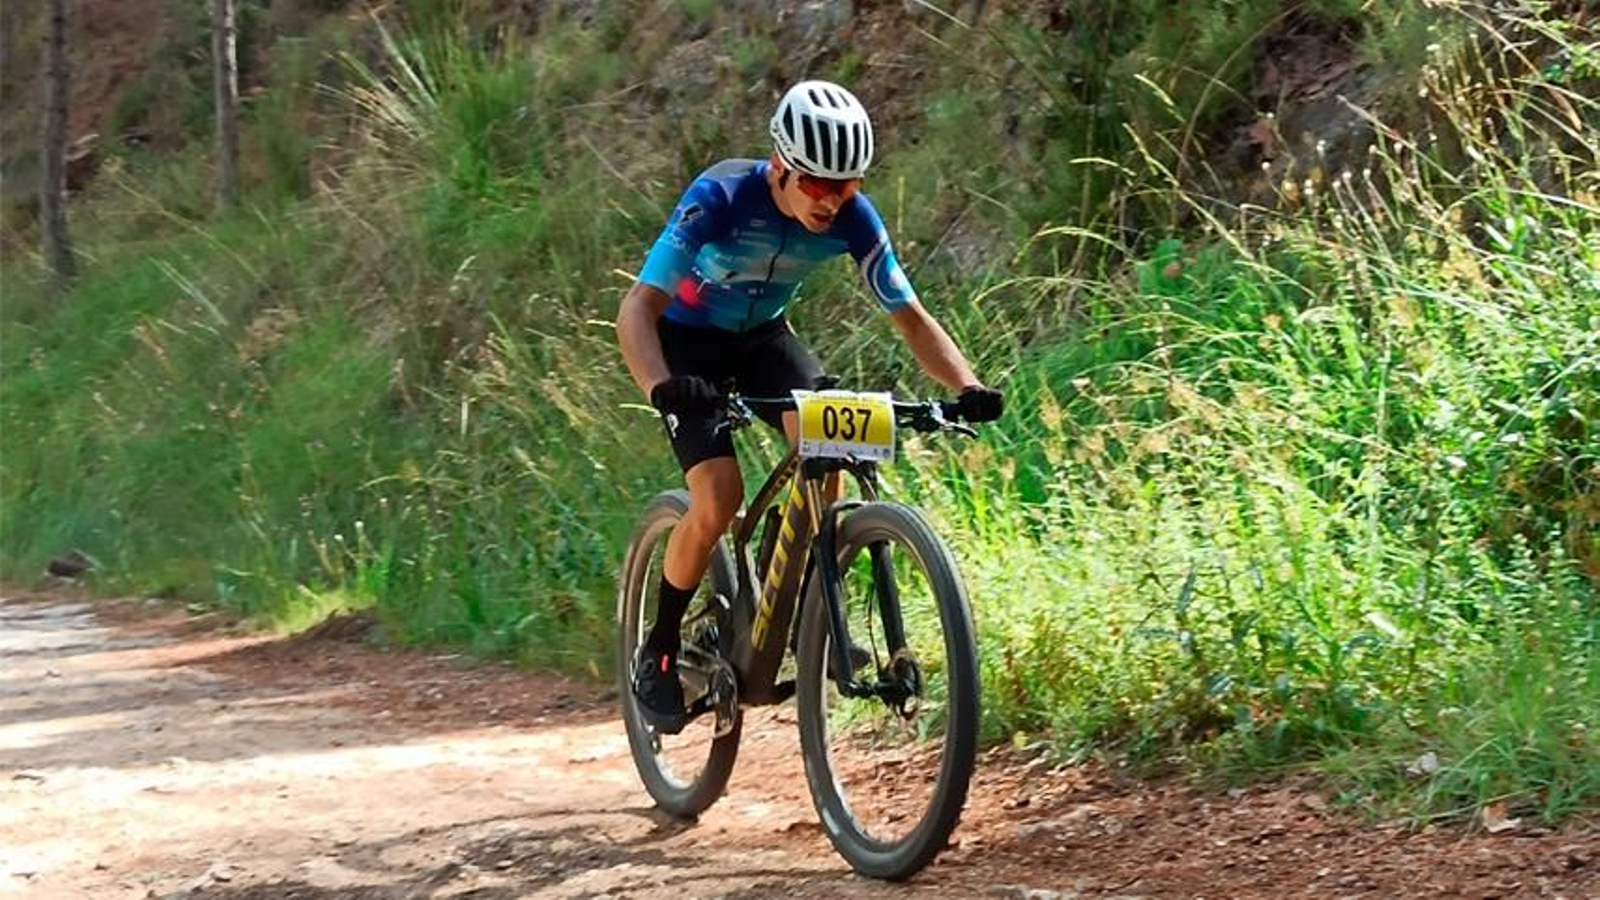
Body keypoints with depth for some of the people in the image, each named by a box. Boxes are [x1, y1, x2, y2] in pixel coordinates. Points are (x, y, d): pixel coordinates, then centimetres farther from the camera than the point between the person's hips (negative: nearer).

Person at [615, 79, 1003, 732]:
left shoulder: (852, 218, -21)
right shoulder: (722, 197, -33)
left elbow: (910, 316, -13)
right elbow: (639, 307, -38)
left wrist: (966, 387, -31)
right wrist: (659, 387, -57)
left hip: (760, 335, 4)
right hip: (688, 340, -4)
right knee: (719, 498, -22)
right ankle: (657, 653, -2)